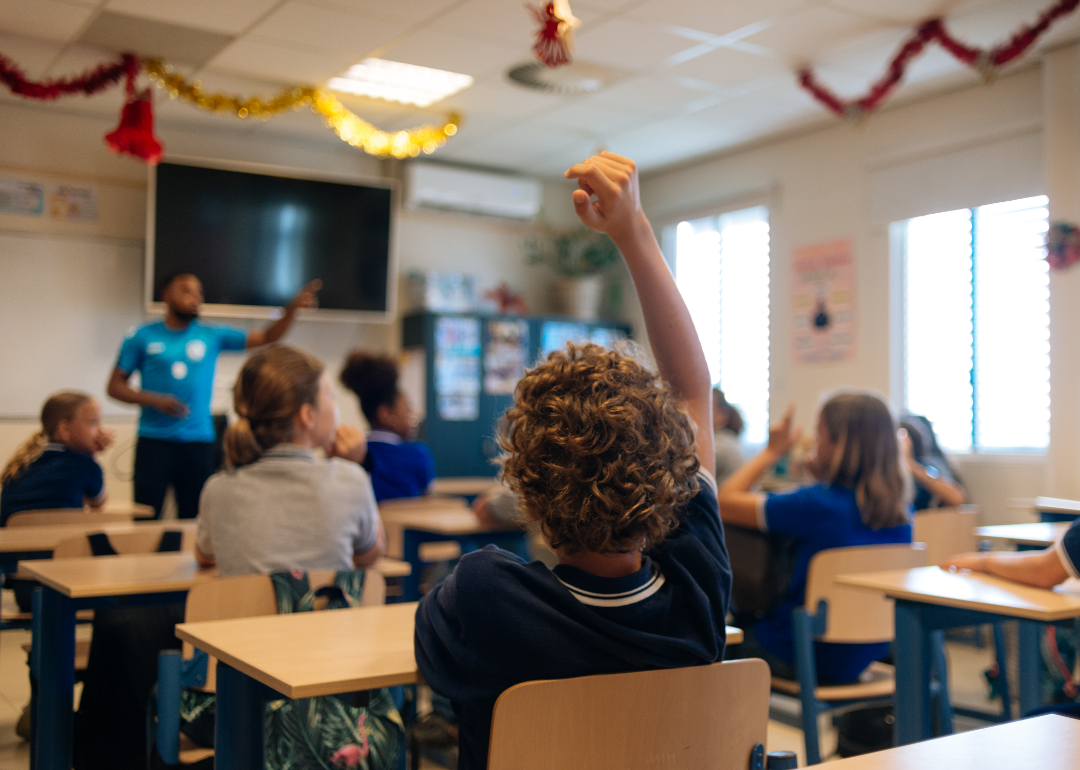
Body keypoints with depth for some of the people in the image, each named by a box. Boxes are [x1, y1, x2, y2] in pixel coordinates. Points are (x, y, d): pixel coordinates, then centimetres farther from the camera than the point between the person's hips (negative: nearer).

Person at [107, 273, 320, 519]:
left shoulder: (212, 335, 8)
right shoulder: (143, 337, 4)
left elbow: (267, 336, 5)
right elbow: (115, 386, 4)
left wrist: (293, 308, -11)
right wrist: (155, 400, -12)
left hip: (198, 442, 2)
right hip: (153, 442, -2)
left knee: (194, 519, 6)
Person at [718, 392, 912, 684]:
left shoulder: (816, 504, -25)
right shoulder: (901, 512, -5)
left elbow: (725, 502, -17)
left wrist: (772, 451, -6)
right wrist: (824, 476, 7)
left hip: (810, 658, -7)